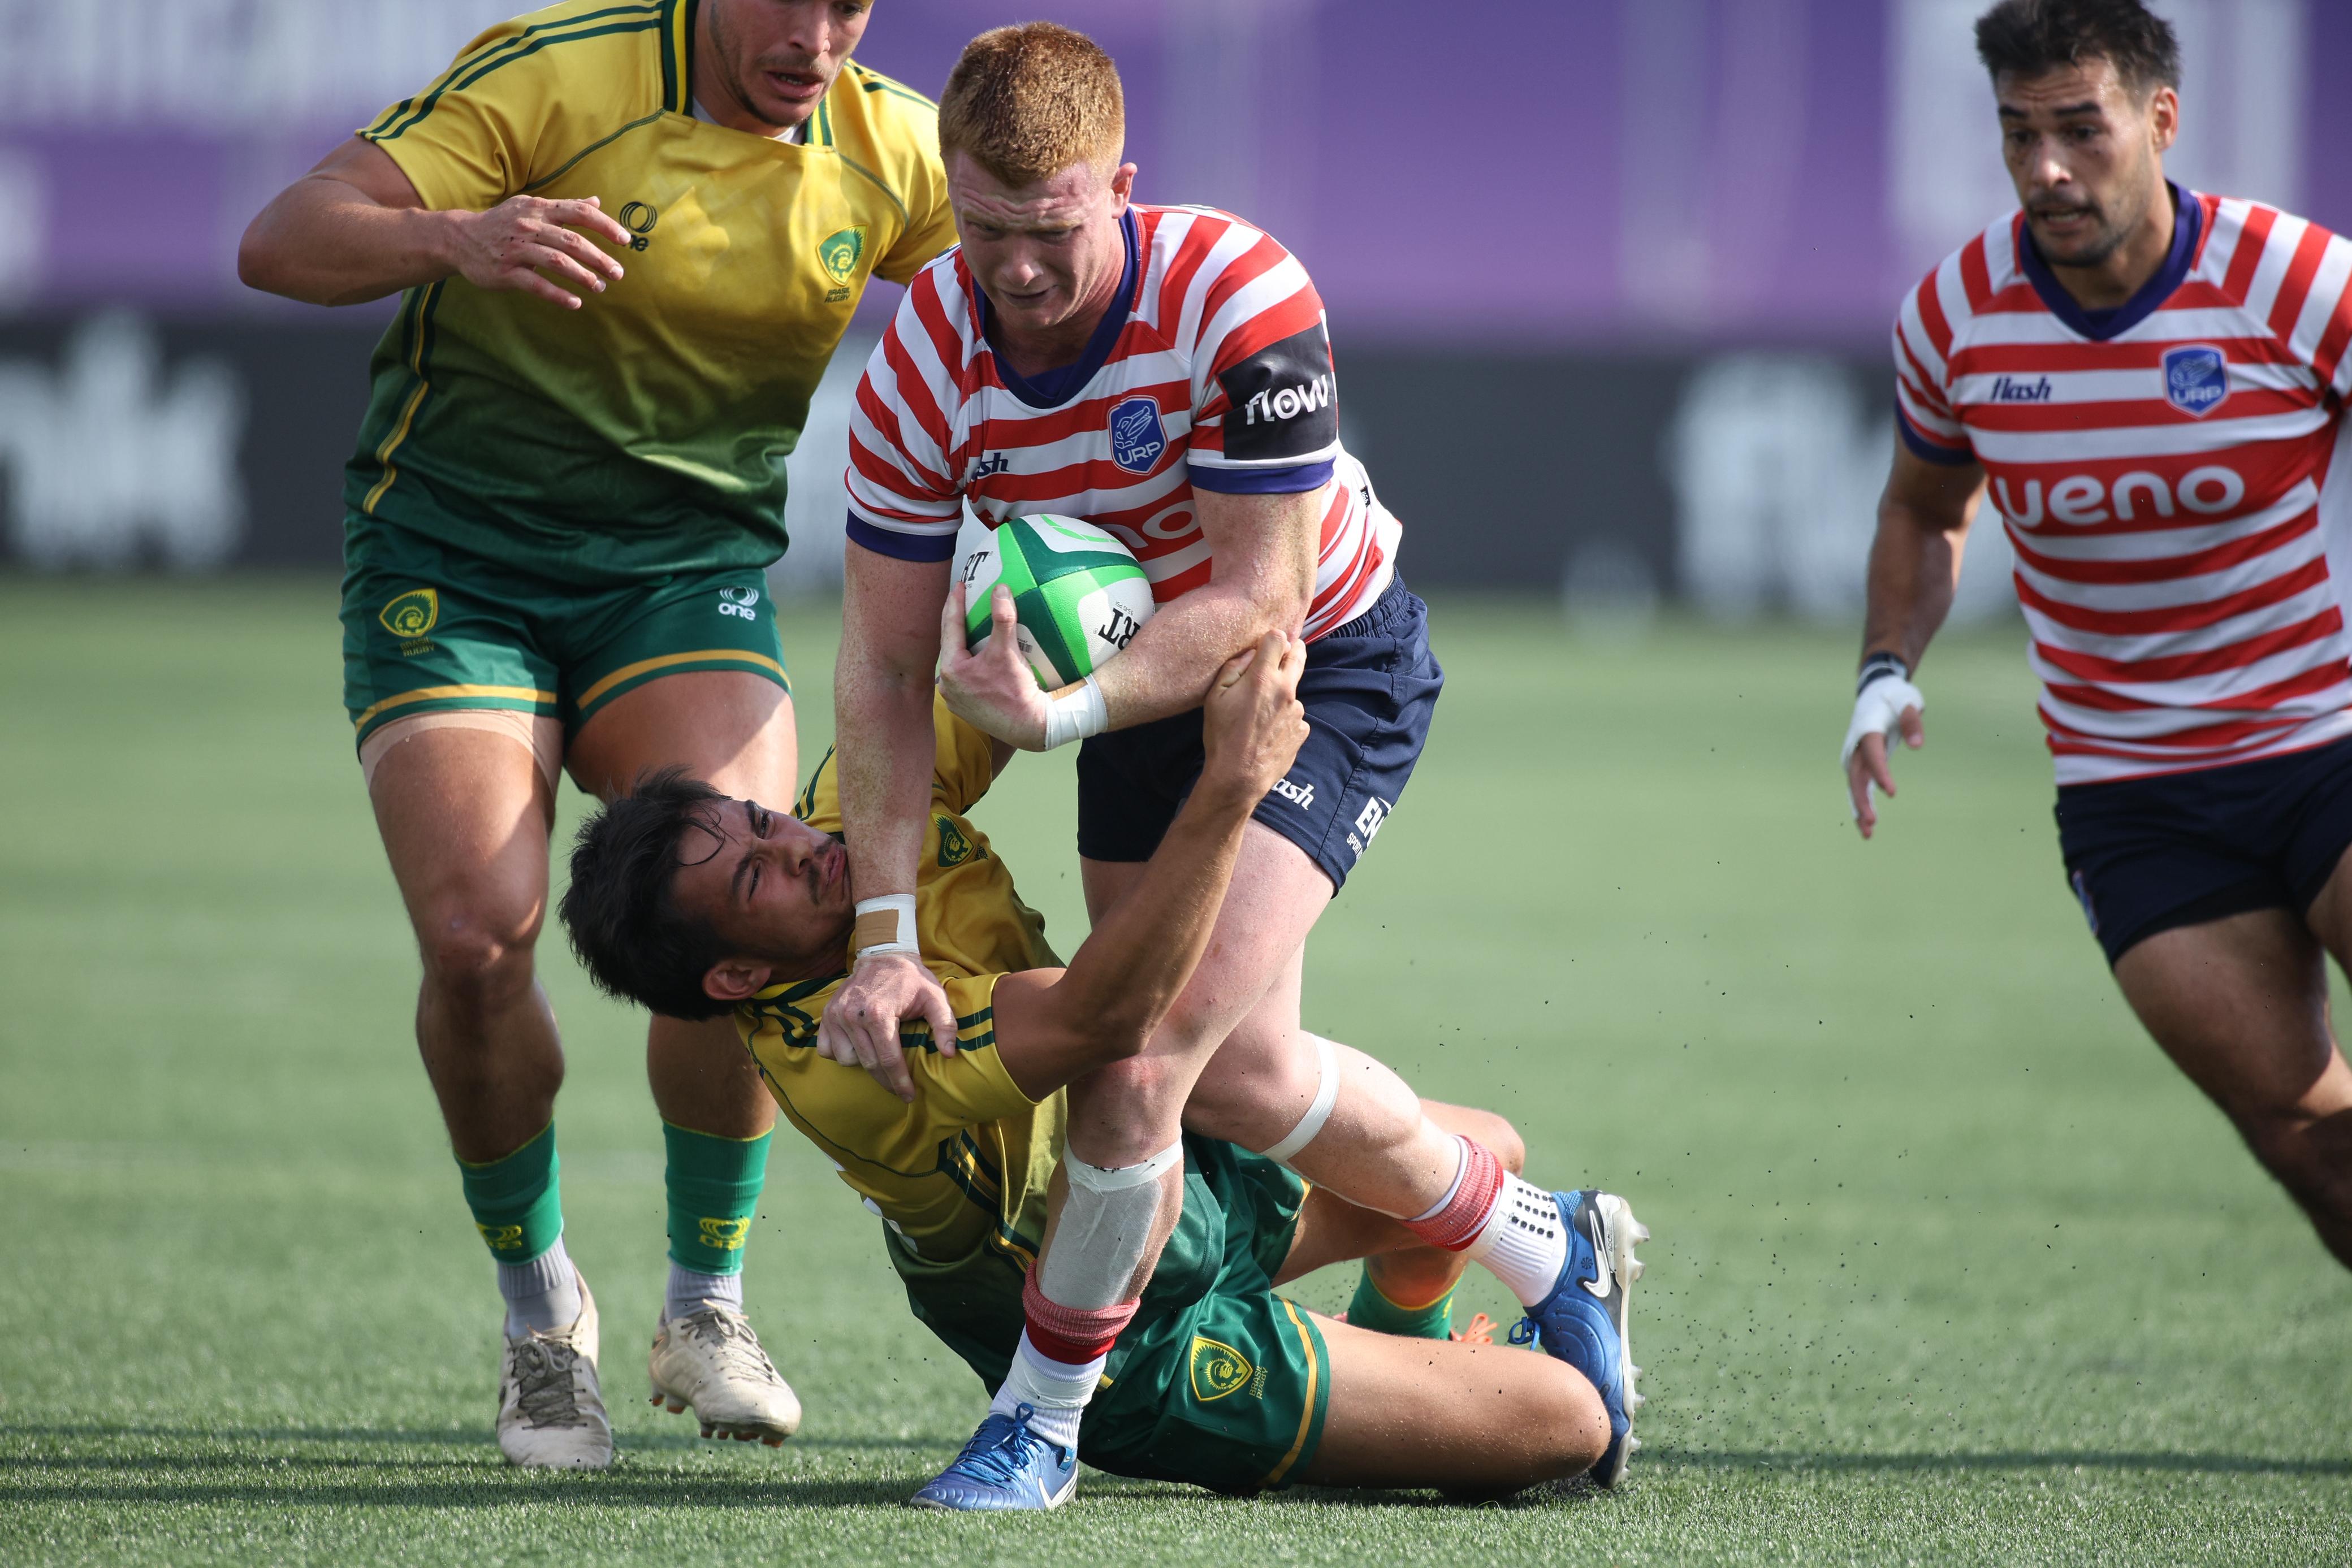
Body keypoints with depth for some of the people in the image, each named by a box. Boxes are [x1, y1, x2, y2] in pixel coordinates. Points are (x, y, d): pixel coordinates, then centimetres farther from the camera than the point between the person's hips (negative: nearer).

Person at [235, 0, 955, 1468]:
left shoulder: (891, 149, -4)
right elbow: (281, 244, -22)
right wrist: (455, 239, -43)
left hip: (692, 566, 3)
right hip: (450, 559, -3)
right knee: (479, 933, -19)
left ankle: (707, 1300, 2)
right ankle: (542, 1313, 6)